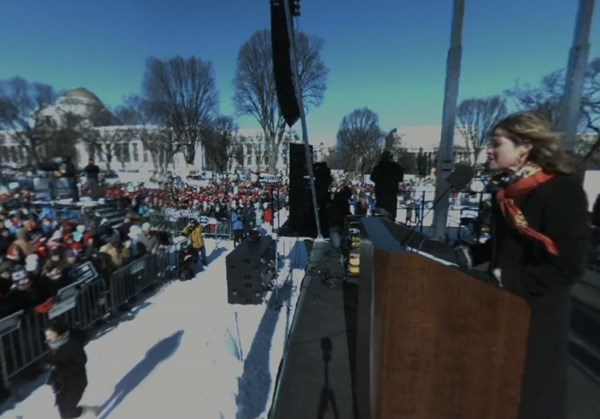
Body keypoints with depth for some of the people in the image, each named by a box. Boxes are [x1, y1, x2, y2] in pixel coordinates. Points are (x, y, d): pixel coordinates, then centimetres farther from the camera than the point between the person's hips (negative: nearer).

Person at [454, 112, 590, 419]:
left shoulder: (562, 190, -19)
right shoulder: (505, 189, 3)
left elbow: (569, 266, -21)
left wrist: (509, 278, -23)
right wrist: (469, 255, -2)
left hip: (537, 310, -6)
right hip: (502, 302, 7)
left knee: (532, 389, 14)